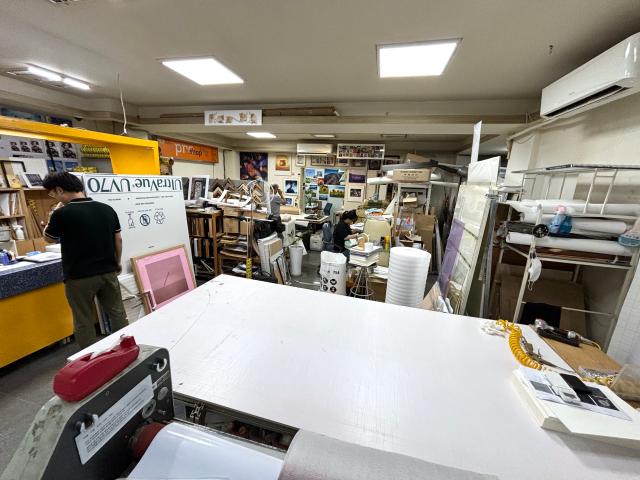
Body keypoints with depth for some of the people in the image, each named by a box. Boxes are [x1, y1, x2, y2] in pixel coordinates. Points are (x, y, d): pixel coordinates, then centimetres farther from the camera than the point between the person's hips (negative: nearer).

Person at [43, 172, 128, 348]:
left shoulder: (62, 213, -14)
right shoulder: (107, 209, -1)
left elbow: (49, 238, 5)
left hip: (79, 277, -4)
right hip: (108, 272, 4)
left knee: (83, 322, 11)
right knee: (117, 313, 15)